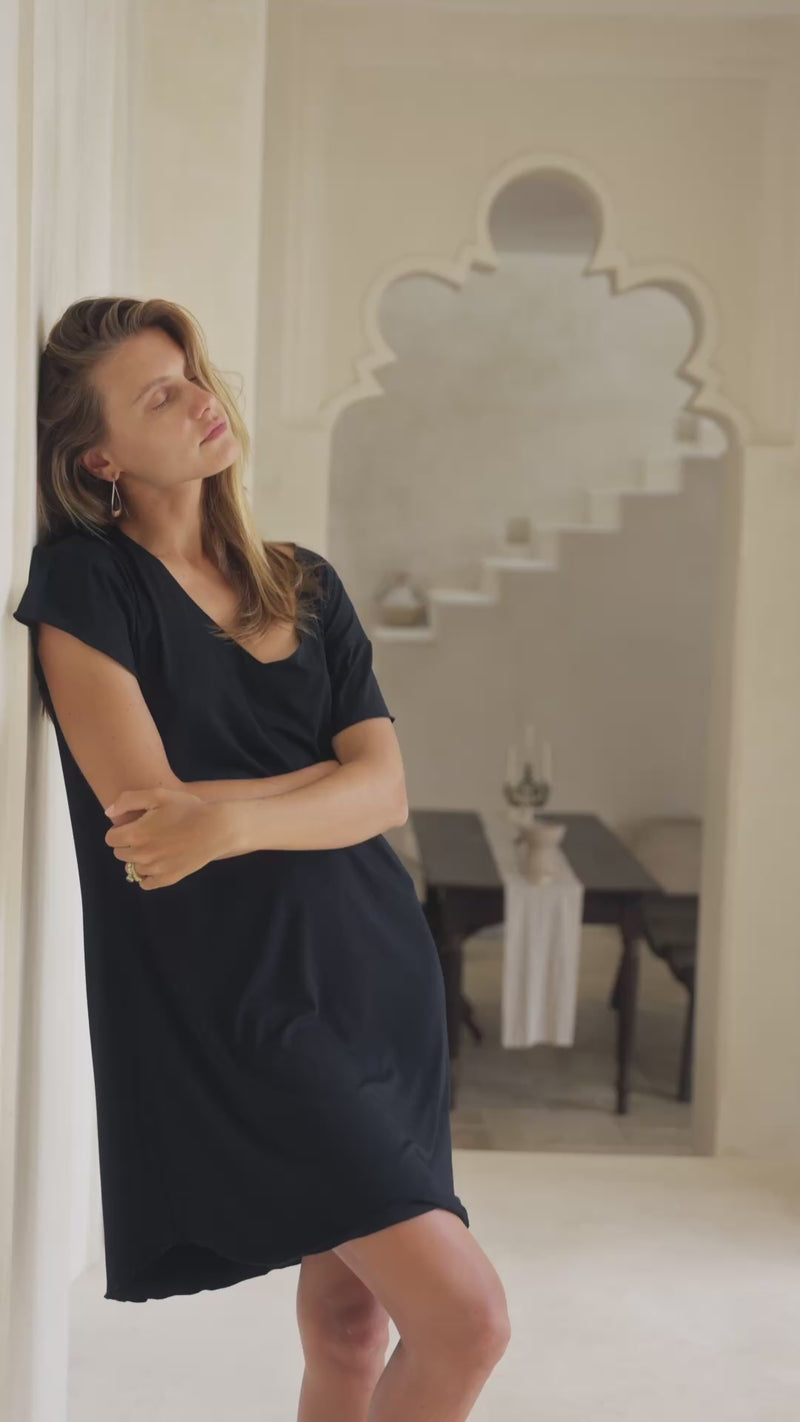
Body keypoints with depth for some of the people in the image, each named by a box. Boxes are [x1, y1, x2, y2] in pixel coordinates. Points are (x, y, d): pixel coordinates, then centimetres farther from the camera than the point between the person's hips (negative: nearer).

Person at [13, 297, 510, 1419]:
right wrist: (330, 769, -5)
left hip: (376, 969, 6)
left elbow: (384, 793, -2)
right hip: (231, 996, -6)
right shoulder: (85, 580, -5)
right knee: (466, 1317, -11)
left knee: (351, 1322, 10)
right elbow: (142, 803, -15)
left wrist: (228, 817, -18)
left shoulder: (306, 586, 11)